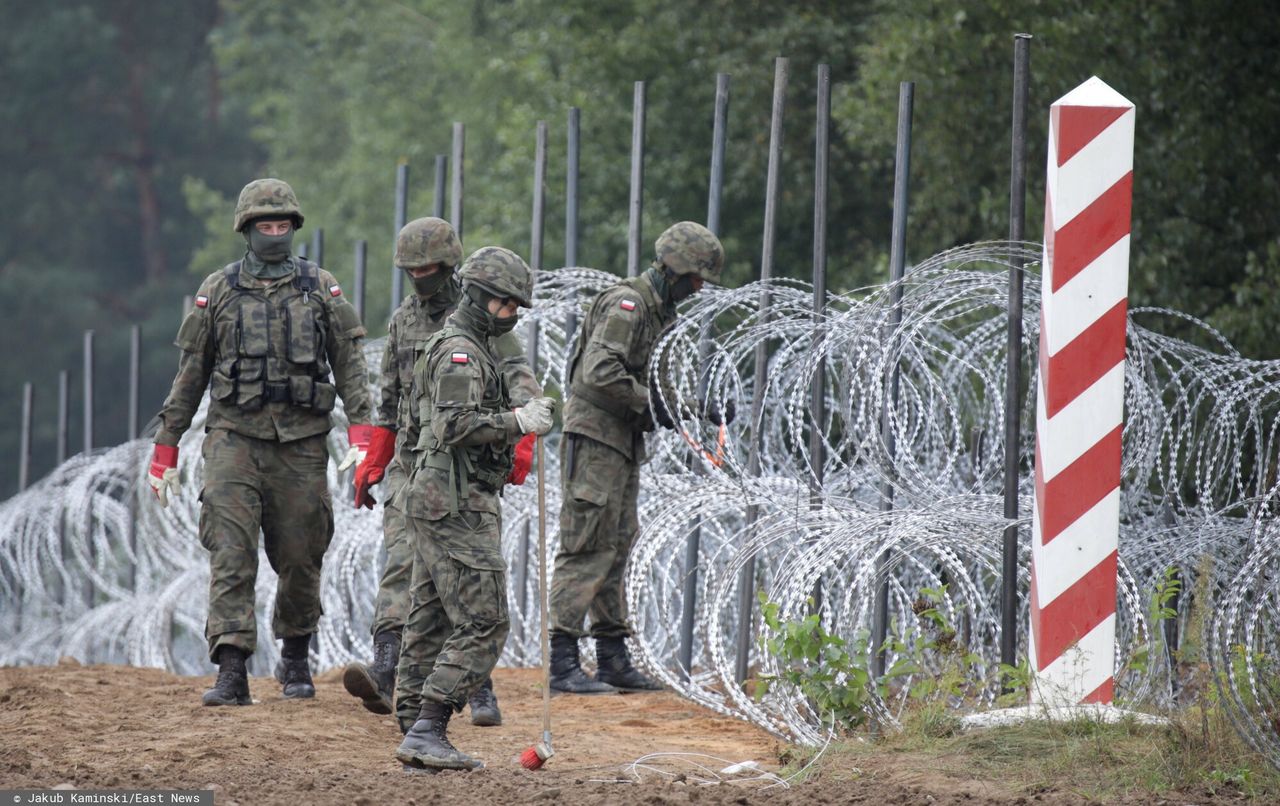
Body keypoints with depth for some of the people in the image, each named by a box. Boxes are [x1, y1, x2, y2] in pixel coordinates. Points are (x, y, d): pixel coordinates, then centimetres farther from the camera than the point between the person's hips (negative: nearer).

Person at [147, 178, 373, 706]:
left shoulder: (322, 290, 7)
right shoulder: (218, 292, 7)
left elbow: (350, 366, 3)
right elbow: (190, 375, 10)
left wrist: (361, 435, -10)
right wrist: (165, 449, 8)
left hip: (301, 443, 1)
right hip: (234, 439, -1)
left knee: (300, 559, 7)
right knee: (231, 557, -12)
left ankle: (295, 659, 28)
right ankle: (231, 672, -18)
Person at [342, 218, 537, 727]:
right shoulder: (404, 320, 13)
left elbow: (521, 385, -15)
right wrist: (371, 464, 19)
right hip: (410, 464, 4)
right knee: (402, 562, -12)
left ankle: (480, 690, 3)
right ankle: (384, 675, -26)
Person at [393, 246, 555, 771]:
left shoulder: (454, 348, 21)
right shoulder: (460, 352, -12)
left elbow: (415, 429, 26)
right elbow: (456, 424, -25)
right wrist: (516, 423, -28)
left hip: (431, 503, 11)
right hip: (458, 505, -11)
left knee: (430, 623, 10)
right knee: (482, 623, -12)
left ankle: (416, 736, 11)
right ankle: (427, 731, -16)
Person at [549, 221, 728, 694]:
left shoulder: (661, 313, 16)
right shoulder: (626, 305, -15)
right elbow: (600, 371, -26)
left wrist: (699, 410, 7)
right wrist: (649, 404, -20)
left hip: (624, 443, 10)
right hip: (594, 437, -10)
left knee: (615, 550, 12)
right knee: (587, 550, -11)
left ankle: (614, 661, 16)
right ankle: (562, 663, -13)